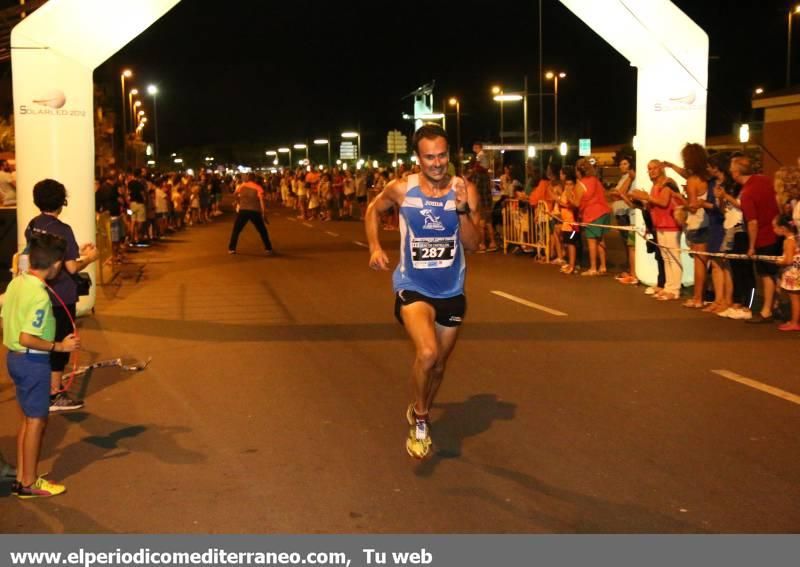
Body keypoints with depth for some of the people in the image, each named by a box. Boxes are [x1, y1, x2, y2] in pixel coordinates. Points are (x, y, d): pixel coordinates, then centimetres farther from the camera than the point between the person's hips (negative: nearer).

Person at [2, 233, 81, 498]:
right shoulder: (40, 295, -24)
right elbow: (27, 339, -28)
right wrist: (59, 346, -19)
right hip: (32, 361, -9)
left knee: (26, 420, 19)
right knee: (36, 421, 5)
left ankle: (22, 477, 27)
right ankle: (29, 484, 15)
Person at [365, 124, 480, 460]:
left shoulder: (465, 190, -8)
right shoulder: (401, 189, -9)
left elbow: (473, 245, -10)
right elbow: (374, 210, 11)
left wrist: (462, 209, -24)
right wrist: (375, 247, -1)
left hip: (451, 291, 3)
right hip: (413, 287, -3)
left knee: (439, 364, 18)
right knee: (427, 353, -27)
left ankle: (419, 413, 47)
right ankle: (420, 419, -2)